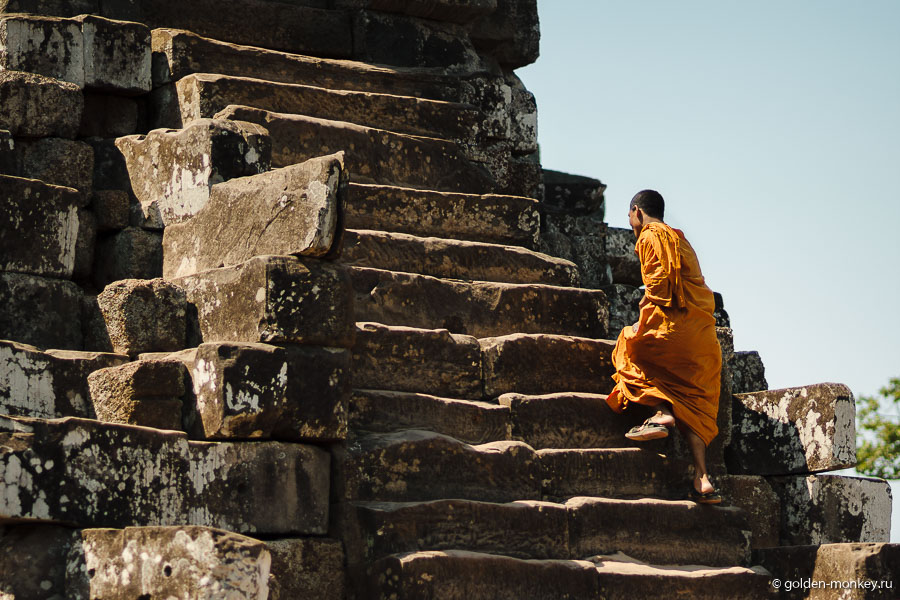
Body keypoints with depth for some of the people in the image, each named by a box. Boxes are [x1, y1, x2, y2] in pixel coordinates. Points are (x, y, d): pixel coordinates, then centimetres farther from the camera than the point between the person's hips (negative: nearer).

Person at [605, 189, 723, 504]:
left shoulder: (652, 235, 3)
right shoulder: (679, 239, 30)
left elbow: (661, 278, -12)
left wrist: (644, 321, -12)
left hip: (676, 324, -8)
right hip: (703, 334, 8)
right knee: (690, 404, 5)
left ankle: (661, 412, -14)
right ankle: (702, 479, -9)